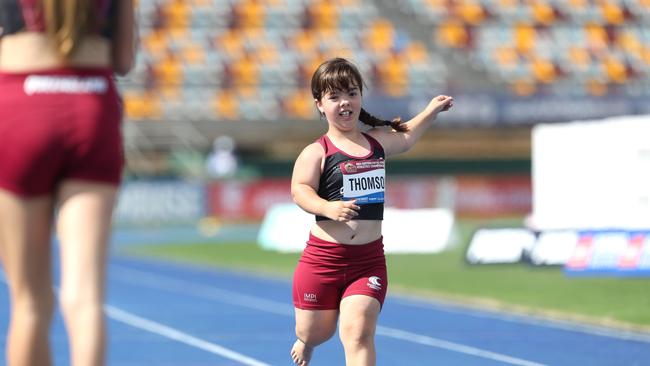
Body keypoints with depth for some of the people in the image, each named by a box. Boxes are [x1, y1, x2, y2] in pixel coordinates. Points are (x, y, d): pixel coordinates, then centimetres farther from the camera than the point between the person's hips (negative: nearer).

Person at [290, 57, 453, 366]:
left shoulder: (378, 141, 10)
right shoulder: (317, 152, -7)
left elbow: (406, 137, 33)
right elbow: (300, 190, -23)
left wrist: (432, 109, 30)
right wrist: (328, 207, -39)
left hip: (369, 261, 2)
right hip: (323, 258, -2)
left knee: (358, 332, -16)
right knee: (317, 332, 13)